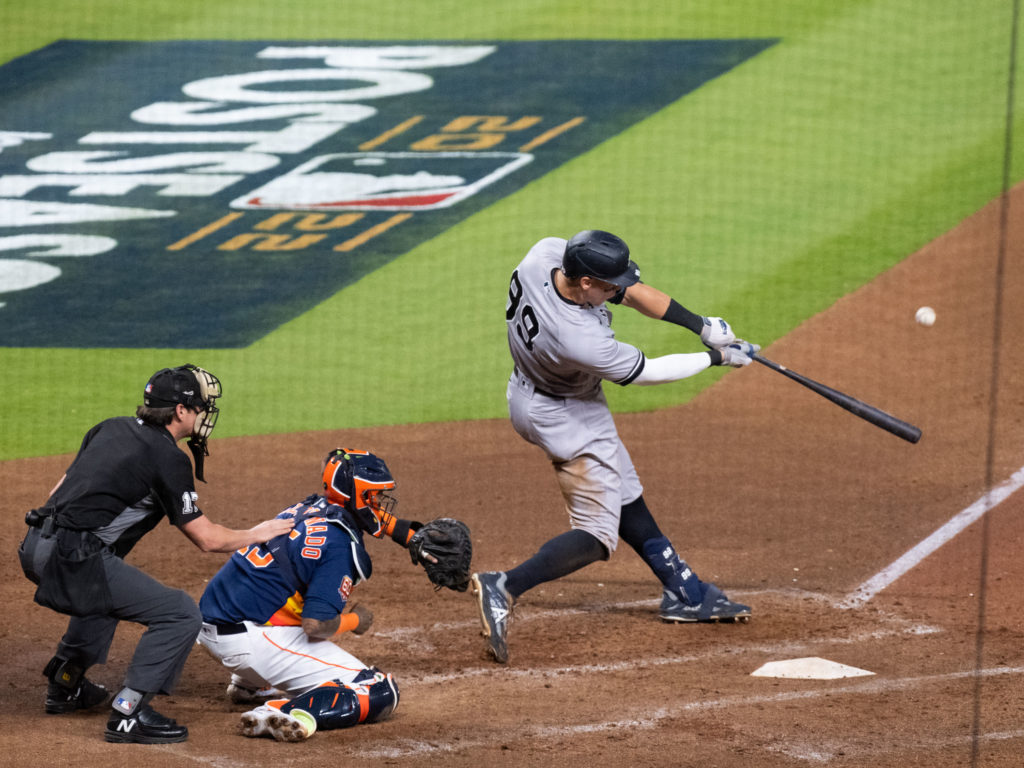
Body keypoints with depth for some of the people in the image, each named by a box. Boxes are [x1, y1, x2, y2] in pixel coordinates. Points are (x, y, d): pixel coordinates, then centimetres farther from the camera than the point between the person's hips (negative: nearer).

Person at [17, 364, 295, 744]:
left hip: (37, 547, 9)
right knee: (181, 613, -9)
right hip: (72, 557, -9)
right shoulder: (168, 458, -7)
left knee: (108, 582, 40)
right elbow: (206, 538, -4)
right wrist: (257, 535, 12)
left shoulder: (111, 428, 17)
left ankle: (64, 684, 44)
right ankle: (129, 713, -12)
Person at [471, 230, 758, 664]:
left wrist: (699, 325, -12)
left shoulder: (546, 253, -22)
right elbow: (646, 372, -22)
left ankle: (684, 592, 33)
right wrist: (717, 358, -9)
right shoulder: (581, 341, -41)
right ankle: (504, 588, -20)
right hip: (567, 418, -10)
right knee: (597, 536, -6)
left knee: (622, 496, 21)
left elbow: (630, 291, -9)